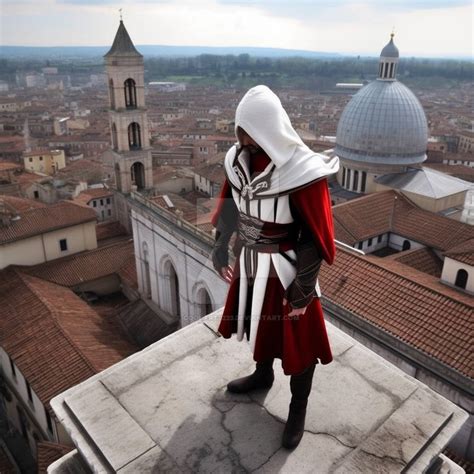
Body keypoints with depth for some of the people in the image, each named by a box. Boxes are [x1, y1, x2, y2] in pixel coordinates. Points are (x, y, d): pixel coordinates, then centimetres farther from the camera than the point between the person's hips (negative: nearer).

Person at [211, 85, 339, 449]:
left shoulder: (301, 170, -26)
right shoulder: (239, 159, -7)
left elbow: (314, 235, -20)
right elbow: (228, 208, 6)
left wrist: (303, 289, -16)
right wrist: (220, 251, 9)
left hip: (286, 271, -6)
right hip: (250, 265, 6)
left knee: (296, 341, 13)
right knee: (259, 323, 27)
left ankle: (298, 407, 37)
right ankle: (263, 374, 55)